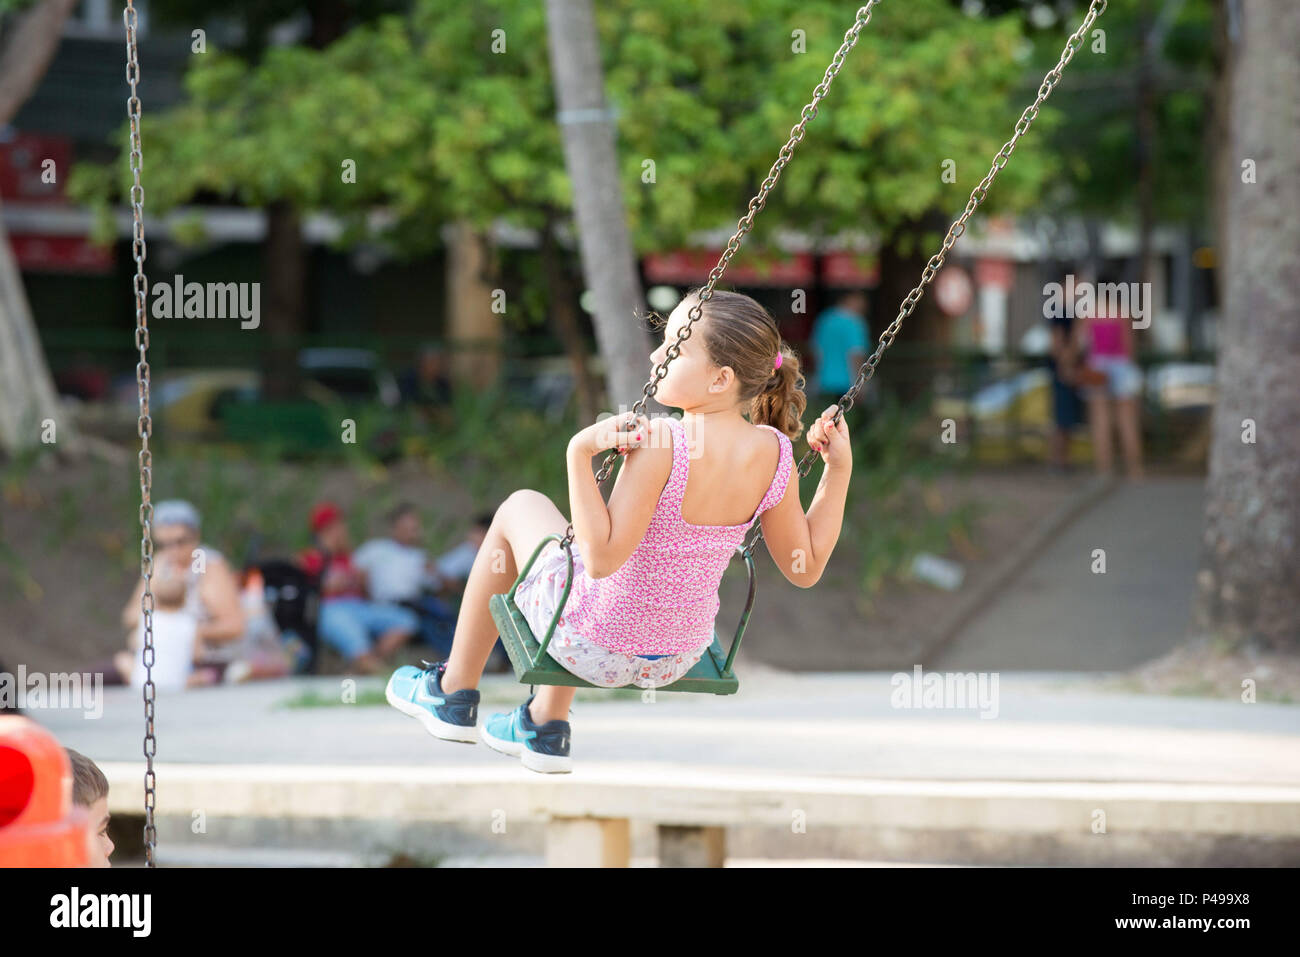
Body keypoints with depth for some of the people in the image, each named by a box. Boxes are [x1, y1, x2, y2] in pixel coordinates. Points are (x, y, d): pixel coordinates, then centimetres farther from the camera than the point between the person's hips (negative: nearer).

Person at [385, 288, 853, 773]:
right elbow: (805, 568, -2)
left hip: (596, 650, -6)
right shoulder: (774, 455, -12)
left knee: (521, 507, 22)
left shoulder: (658, 444, -30)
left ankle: (454, 695, 34)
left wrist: (580, 454, -33)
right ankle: (546, 725, 43)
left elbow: (601, 558, -31)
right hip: (678, 657, 6)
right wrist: (839, 466, -1)